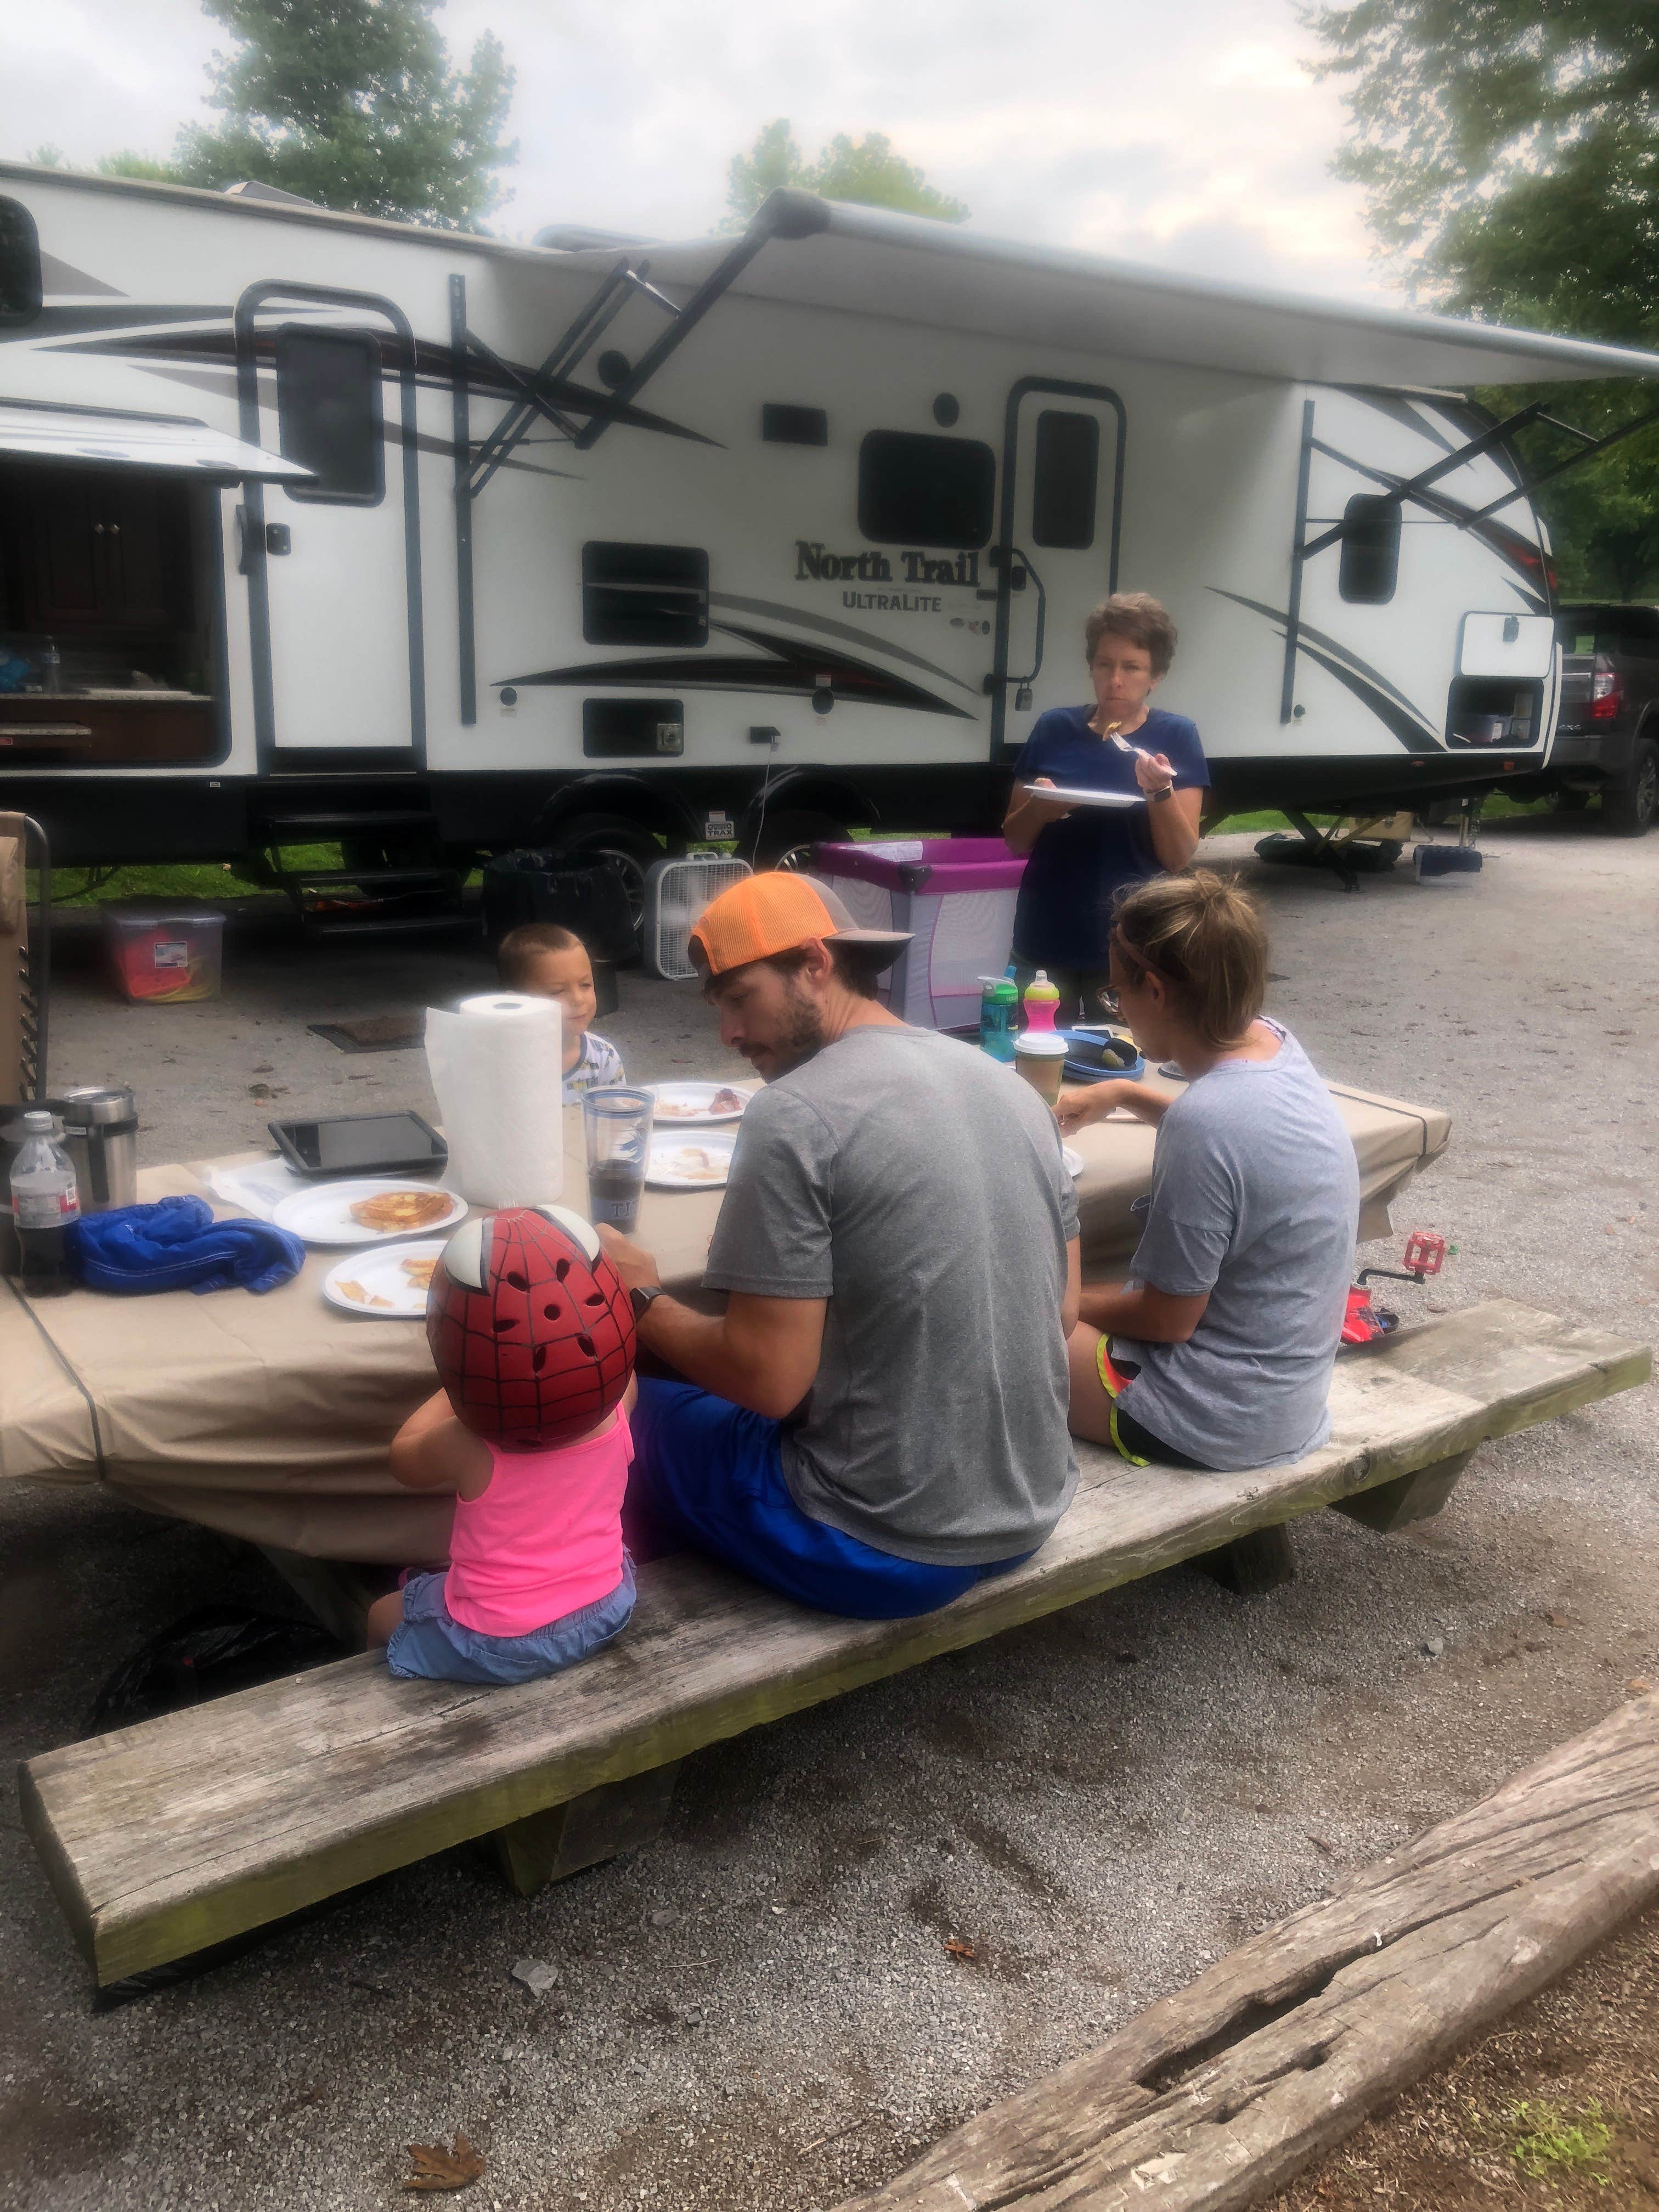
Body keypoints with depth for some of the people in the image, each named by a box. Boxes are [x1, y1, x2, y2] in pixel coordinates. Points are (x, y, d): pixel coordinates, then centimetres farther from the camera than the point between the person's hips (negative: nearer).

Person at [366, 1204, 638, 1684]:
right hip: (604, 1613, 4)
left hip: (495, 1649, -4)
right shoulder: (617, 1408, -23)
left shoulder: (468, 1448, -30)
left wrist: (461, 1388, 1)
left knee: (383, 1615, 25)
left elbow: (405, 1458, -4)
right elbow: (618, 1370, 5)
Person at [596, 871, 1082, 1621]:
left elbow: (767, 1378, -19)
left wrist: (643, 1302, -2)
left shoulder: (794, 1116, -19)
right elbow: (1064, 1310, 9)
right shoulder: (1012, 1088, 2)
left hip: (882, 1551, -7)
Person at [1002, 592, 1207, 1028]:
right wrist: (1037, 808, -12)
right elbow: (1014, 841, 8)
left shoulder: (1176, 736, 0)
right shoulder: (1054, 728, 4)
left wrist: (1160, 790, -20)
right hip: (1046, 940, 2)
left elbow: (1181, 857, -4)